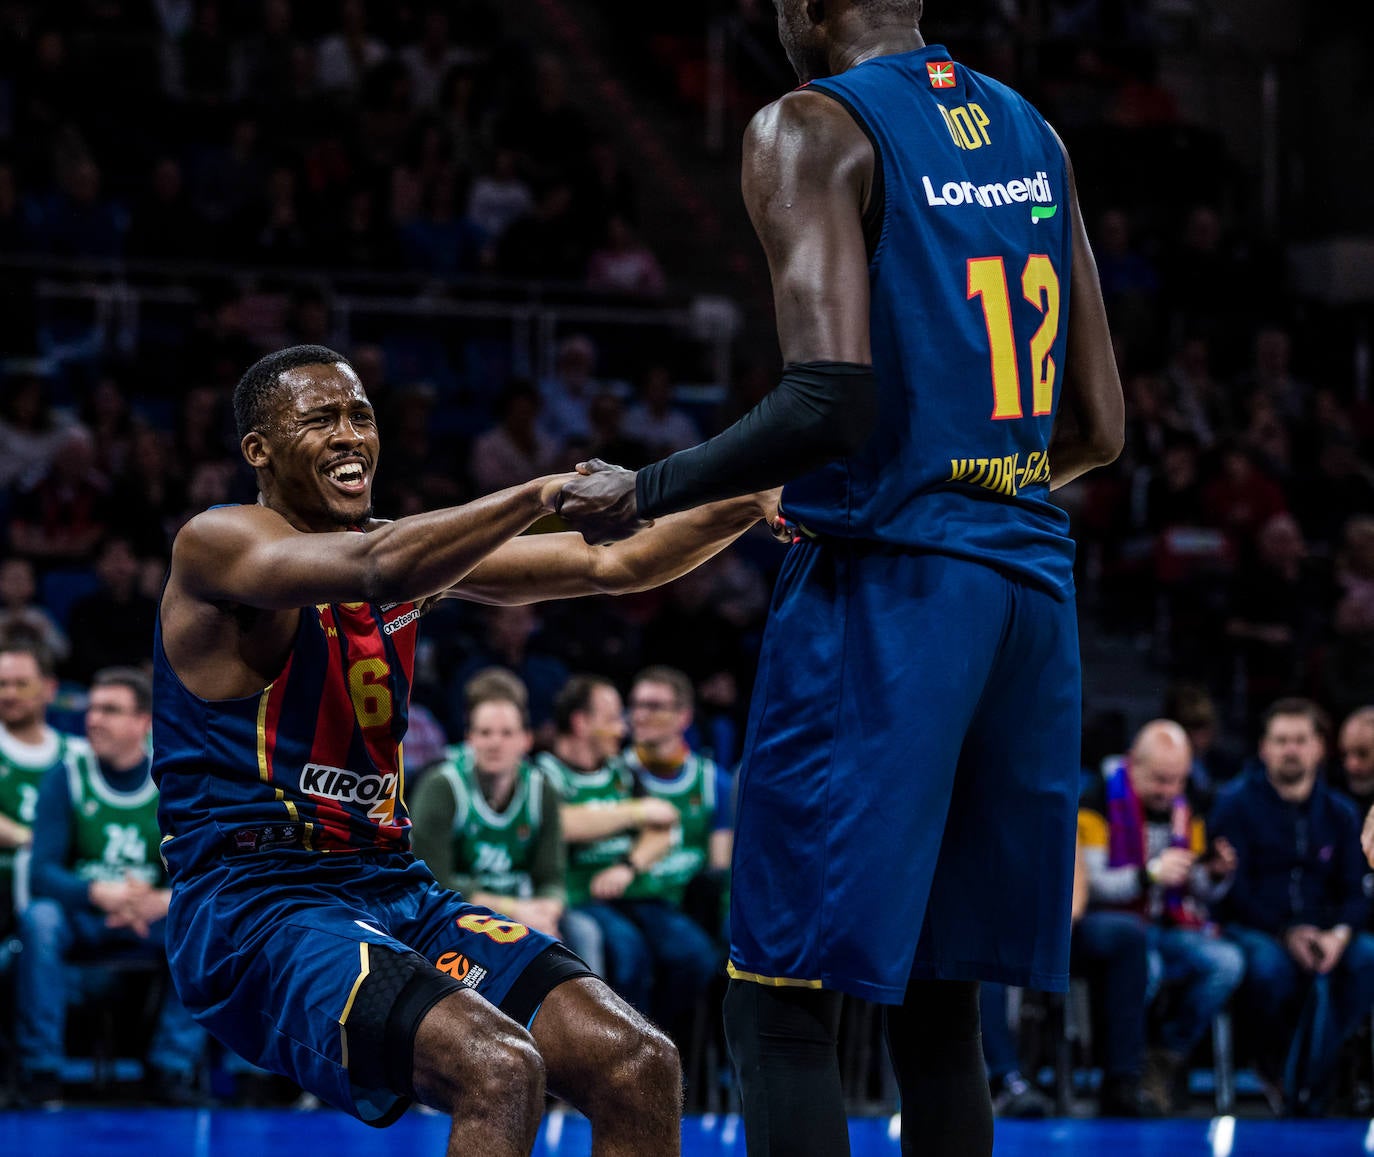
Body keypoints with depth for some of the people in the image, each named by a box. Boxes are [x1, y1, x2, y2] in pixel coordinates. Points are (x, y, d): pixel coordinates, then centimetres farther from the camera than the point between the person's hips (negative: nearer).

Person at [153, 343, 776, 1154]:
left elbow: (611, 564, 9)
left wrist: (754, 500, -5)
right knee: (500, 1071, -31)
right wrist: (545, 492, -34)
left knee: (641, 1067, -10)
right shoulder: (218, 545, -8)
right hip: (255, 908, -8)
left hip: (394, 890, 8)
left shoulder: (417, 547, 14)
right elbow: (381, 570, -27)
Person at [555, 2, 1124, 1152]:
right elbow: (1098, 430, 15)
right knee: (937, 1005, 14)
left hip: (887, 582, -7)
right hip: (1031, 573, 7)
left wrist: (648, 494, -6)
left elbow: (832, 403, -19)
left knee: (782, 1004, -3)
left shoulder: (813, 130, -7)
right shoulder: (1032, 134, 15)